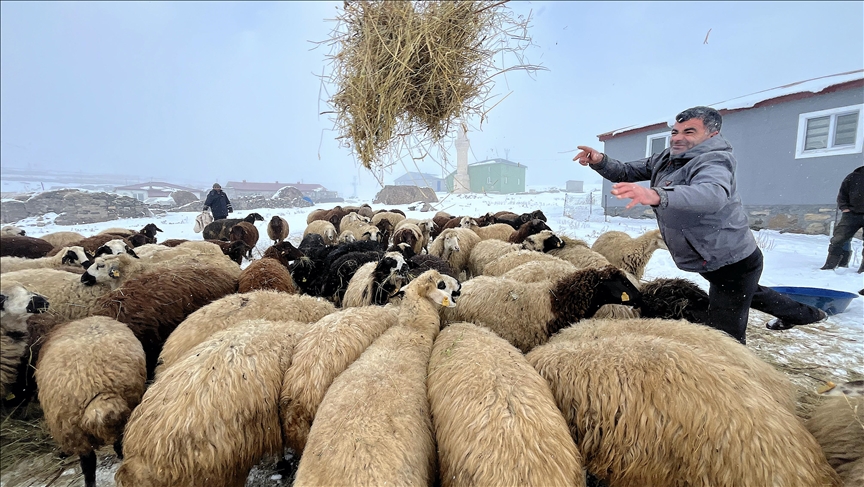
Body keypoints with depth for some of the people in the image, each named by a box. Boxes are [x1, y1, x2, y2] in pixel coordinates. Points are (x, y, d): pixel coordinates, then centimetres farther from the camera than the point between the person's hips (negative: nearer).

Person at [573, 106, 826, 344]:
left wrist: (656, 195, -66)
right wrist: (600, 161, -23)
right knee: (747, 294, 37)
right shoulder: (666, 159, 0)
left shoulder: (714, 161, -26)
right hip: (715, 262, 10)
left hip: (734, 264, -10)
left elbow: (713, 194, -48)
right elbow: (625, 172, -1)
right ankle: (802, 313, 63)